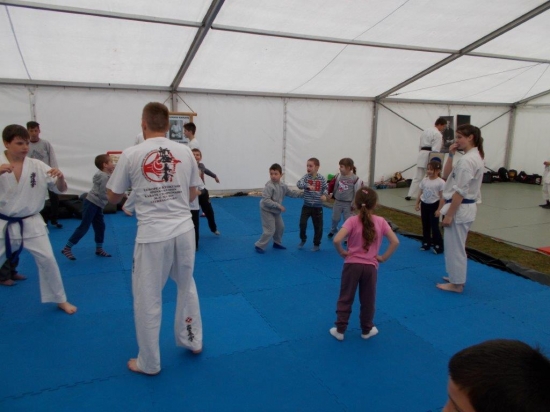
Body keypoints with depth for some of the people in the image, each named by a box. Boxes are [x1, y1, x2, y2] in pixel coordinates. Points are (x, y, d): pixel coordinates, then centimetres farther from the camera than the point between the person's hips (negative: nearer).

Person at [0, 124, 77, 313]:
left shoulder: (37, 166, -5)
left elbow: (61, 189, -2)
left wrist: (60, 178, -25)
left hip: (31, 223, 0)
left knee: (47, 259, 0)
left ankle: (60, 300, 18)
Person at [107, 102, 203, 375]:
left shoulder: (131, 154, -6)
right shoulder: (185, 152, 2)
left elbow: (113, 197, 6)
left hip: (152, 235, -3)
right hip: (184, 230, 4)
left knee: (147, 298, 12)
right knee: (187, 286, 25)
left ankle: (149, 363, 27)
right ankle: (192, 340, 41)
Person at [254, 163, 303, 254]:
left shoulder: (283, 186, -1)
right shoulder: (269, 186, -27)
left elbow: (291, 193, 13)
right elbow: (266, 200, -31)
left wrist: (302, 194, 9)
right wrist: (278, 206, -31)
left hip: (276, 211, 9)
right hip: (267, 210, -9)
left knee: (280, 227, 20)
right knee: (270, 230, -10)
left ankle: (277, 243, 39)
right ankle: (259, 245, 4)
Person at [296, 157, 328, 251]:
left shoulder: (321, 178, -5)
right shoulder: (306, 176, -7)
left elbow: (325, 188, 6)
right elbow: (299, 184, -23)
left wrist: (324, 195, -15)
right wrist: (308, 186, -40)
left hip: (318, 207, 0)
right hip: (307, 205, 0)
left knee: (318, 226, 7)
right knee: (302, 223, -8)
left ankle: (316, 244, 24)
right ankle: (303, 240, 20)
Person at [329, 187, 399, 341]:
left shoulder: (352, 221, -13)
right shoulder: (381, 221, -5)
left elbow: (336, 240, -25)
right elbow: (395, 242, -10)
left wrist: (342, 252, -8)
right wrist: (383, 257, -1)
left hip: (352, 264, -2)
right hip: (371, 266, 2)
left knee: (345, 298, 12)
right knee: (368, 300, 18)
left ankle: (340, 330, 19)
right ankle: (366, 330, 32)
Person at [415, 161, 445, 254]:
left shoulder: (441, 182, -14)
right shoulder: (424, 180, 1)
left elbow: (442, 197, -13)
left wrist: (439, 209, -16)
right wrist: (417, 204, 6)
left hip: (434, 206, -5)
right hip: (424, 205, 5)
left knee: (434, 227, -2)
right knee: (425, 226, 14)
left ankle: (438, 246, 9)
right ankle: (426, 243, 27)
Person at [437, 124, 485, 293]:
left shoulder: (466, 160, -21)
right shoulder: (474, 156, 11)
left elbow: (460, 192, -23)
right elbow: (447, 174, 15)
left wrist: (449, 215, -19)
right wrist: (451, 155, 4)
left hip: (460, 209, -10)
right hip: (466, 208, 10)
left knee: (454, 247, 2)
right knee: (456, 246, 22)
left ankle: (456, 284, 14)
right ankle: (456, 277, 35)